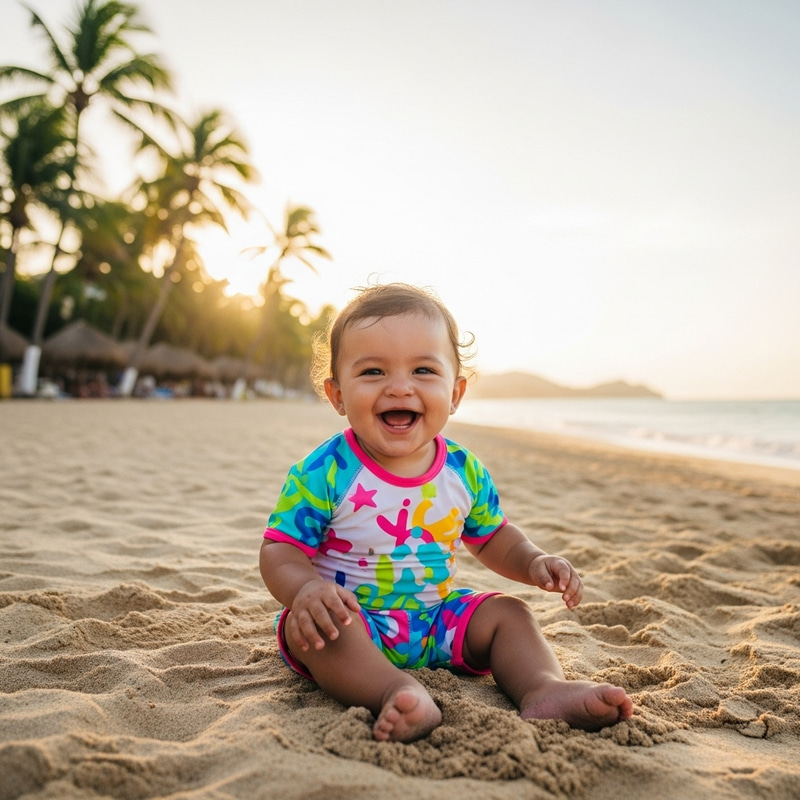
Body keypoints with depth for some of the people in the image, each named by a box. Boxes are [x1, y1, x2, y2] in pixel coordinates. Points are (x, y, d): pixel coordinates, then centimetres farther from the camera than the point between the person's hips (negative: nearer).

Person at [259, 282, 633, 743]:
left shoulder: (465, 471, -3)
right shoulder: (324, 473, -17)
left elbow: (493, 537, 13)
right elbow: (280, 551, -14)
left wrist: (534, 562, -7)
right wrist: (306, 588, -36)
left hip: (437, 621, 5)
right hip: (352, 619, -4)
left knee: (508, 613, -5)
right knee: (310, 624, -33)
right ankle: (397, 691, -45)